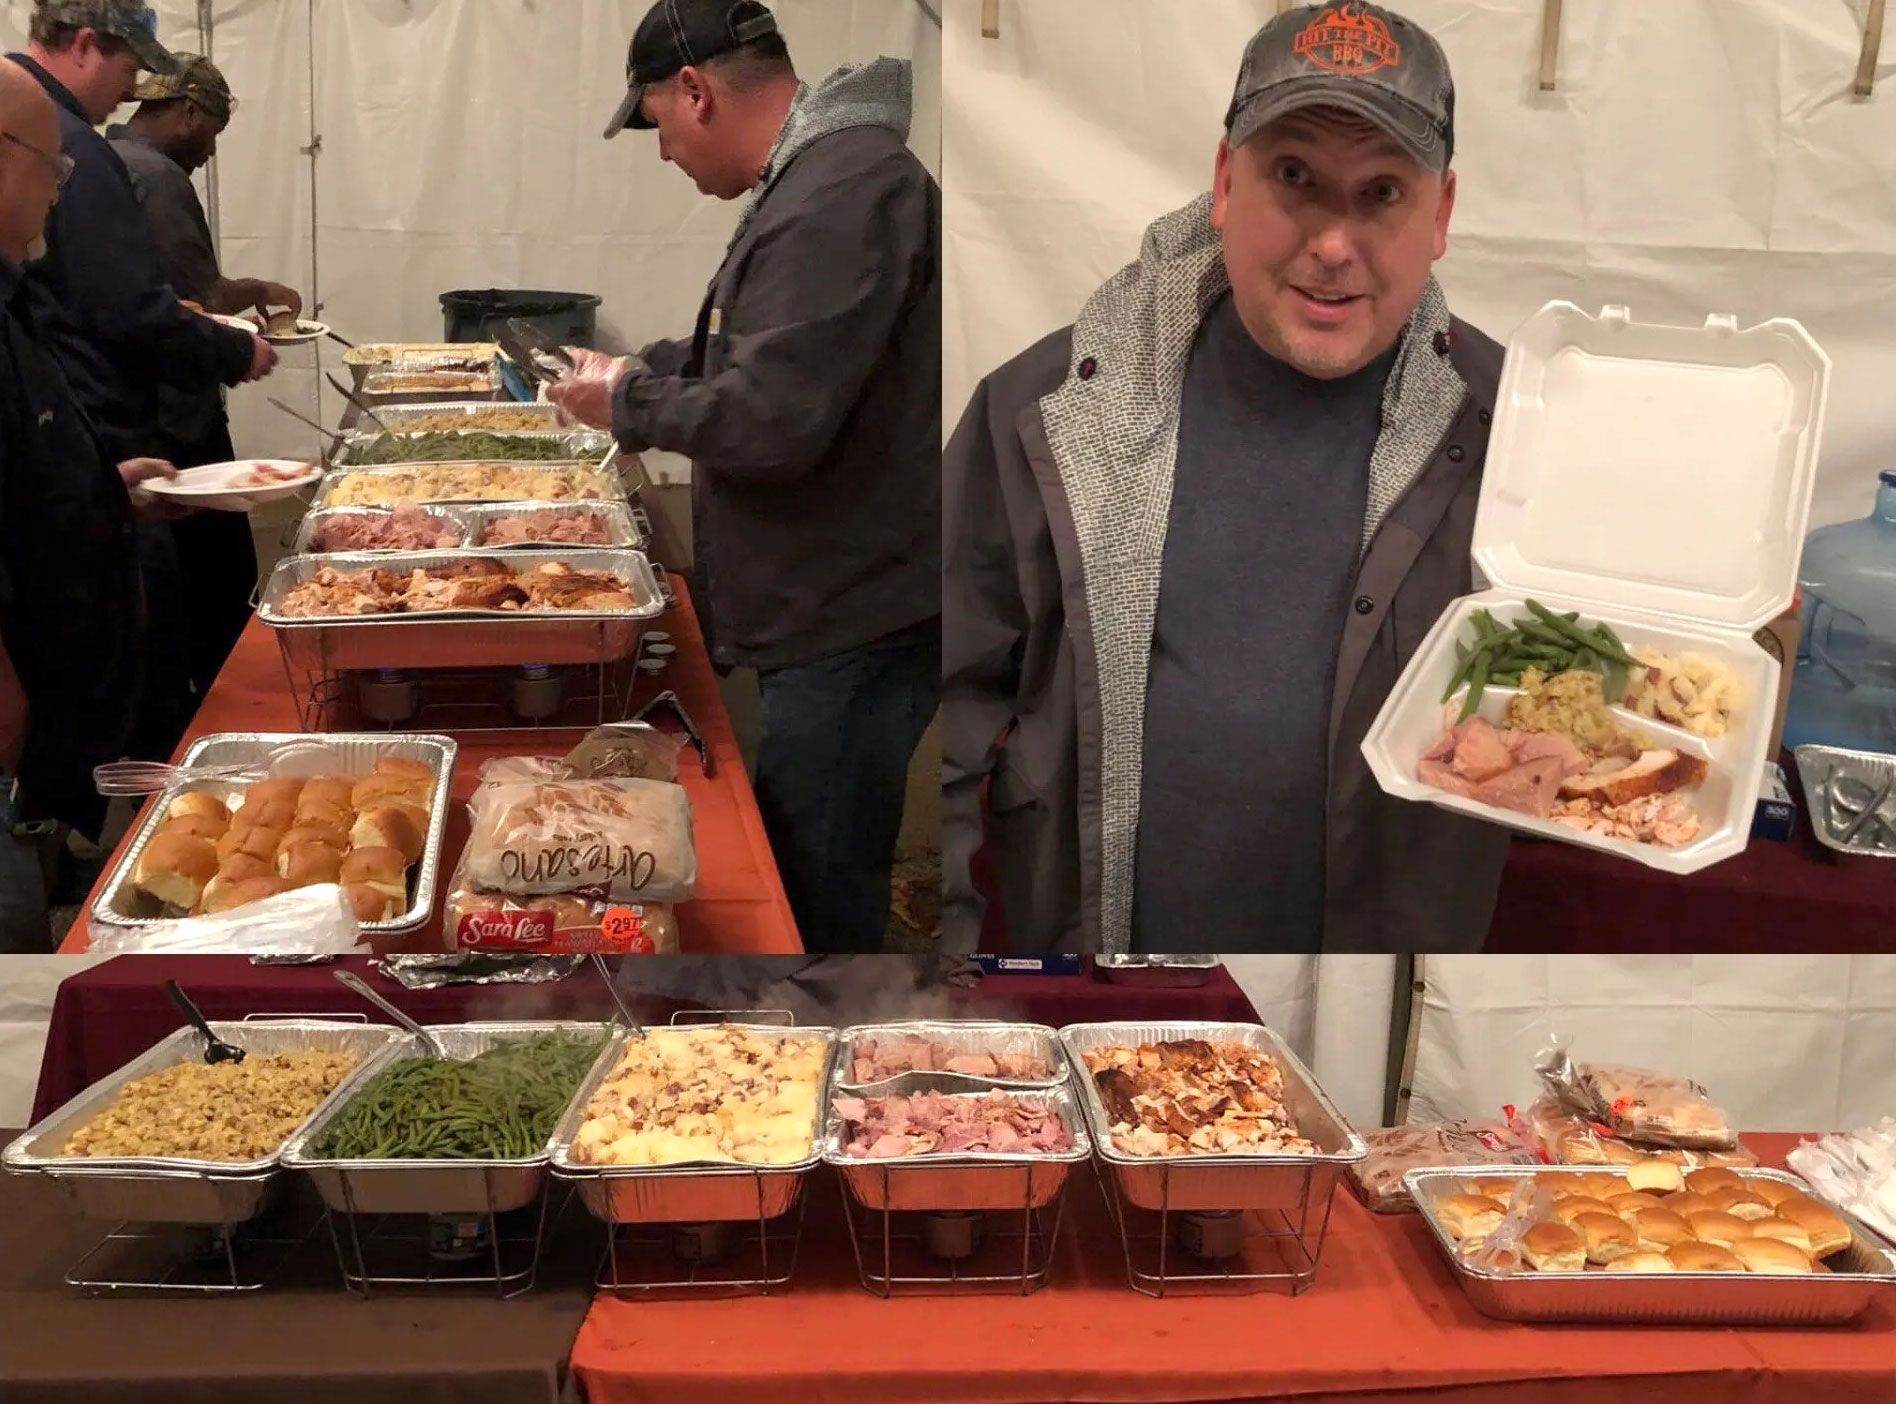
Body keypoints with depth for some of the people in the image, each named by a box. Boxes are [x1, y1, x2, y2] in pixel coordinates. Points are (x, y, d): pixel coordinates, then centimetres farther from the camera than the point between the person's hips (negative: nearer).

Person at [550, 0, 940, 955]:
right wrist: (641, 372, 13)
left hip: (856, 624, -10)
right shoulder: (811, 181, 14)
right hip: (827, 609, 10)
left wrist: (629, 405, -9)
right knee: (784, 868, 20)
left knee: (820, 901, 1)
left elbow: (773, 417, -26)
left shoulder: (845, 194, -20)